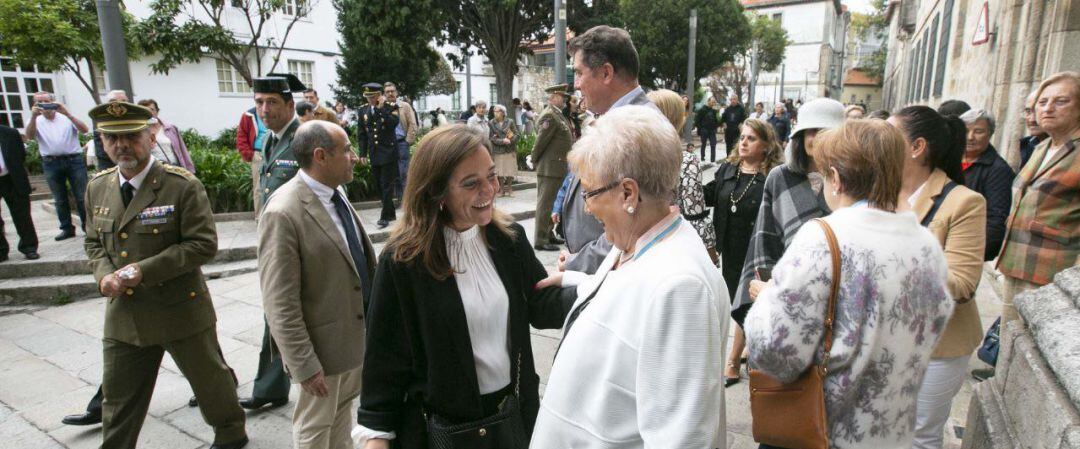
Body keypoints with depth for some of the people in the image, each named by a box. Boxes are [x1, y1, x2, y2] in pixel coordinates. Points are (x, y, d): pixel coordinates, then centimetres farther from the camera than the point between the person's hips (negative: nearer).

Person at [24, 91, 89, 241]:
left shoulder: (67, 118, 5)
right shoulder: (36, 121, 9)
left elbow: (85, 130, -10)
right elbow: (30, 137, -8)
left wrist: (67, 114, -20)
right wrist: (33, 116, -20)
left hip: (74, 160, -2)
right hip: (51, 163, 2)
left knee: (81, 197, -1)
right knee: (60, 200, 8)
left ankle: (87, 225, 7)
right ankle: (67, 228, 15)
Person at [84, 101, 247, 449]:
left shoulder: (183, 185, -15)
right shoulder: (98, 187, 5)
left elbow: (203, 244, -17)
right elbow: (94, 243, 14)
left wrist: (144, 270, -23)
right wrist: (104, 274, -7)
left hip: (181, 312, -4)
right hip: (123, 314, 5)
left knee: (210, 380, 15)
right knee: (118, 401, 15)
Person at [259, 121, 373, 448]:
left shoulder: (336, 193, 0)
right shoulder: (283, 213, -25)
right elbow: (280, 305, -22)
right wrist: (304, 366, -19)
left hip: (358, 332, 7)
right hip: (326, 343, -7)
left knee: (343, 412, 26)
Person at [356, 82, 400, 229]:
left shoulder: (391, 107, -4)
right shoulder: (363, 110, 8)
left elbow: (394, 123, -22)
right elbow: (361, 133, 10)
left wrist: (381, 108, -21)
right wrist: (363, 153, 7)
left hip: (388, 152, -5)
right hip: (374, 154, 5)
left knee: (387, 185, -5)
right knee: (379, 186, 9)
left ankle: (385, 216, 0)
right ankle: (390, 213, 20)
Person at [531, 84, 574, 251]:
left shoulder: (559, 115, 17)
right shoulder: (549, 116, -16)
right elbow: (540, 142, -17)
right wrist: (535, 161, -7)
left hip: (559, 168, 10)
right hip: (549, 168, -10)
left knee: (554, 203, 17)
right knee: (545, 203, -4)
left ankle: (548, 234, 29)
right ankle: (540, 240, 3)